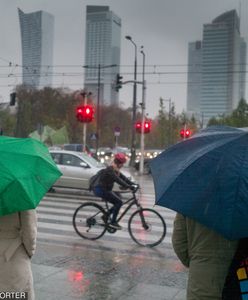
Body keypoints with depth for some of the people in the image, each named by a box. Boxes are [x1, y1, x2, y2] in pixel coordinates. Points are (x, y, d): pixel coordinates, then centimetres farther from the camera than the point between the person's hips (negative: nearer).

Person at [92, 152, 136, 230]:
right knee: (119, 202, -14)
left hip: (105, 189, 10)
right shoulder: (109, 170, -22)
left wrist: (133, 184, -2)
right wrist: (129, 187, -36)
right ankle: (113, 222, -6)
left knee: (118, 202, 8)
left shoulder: (115, 169, 9)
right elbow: (118, 180, -32)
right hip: (100, 190, -10)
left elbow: (123, 177, 8)